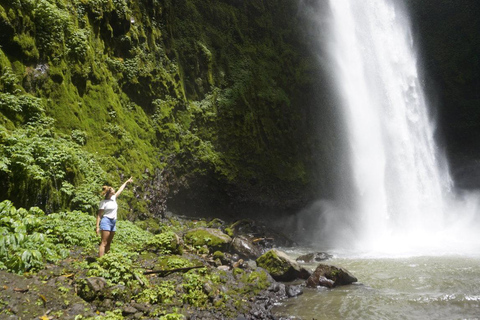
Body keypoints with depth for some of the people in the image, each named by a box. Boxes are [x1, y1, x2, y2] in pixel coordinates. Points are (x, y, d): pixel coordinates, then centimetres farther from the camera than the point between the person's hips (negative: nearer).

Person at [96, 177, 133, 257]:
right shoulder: (103, 202, -7)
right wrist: (97, 227, -14)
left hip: (113, 223, 8)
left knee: (108, 243, 8)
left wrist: (126, 182, 37)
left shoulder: (113, 198, 12)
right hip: (106, 221, -8)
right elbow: (99, 215, -7)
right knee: (104, 243, -12)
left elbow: (120, 190, 26)